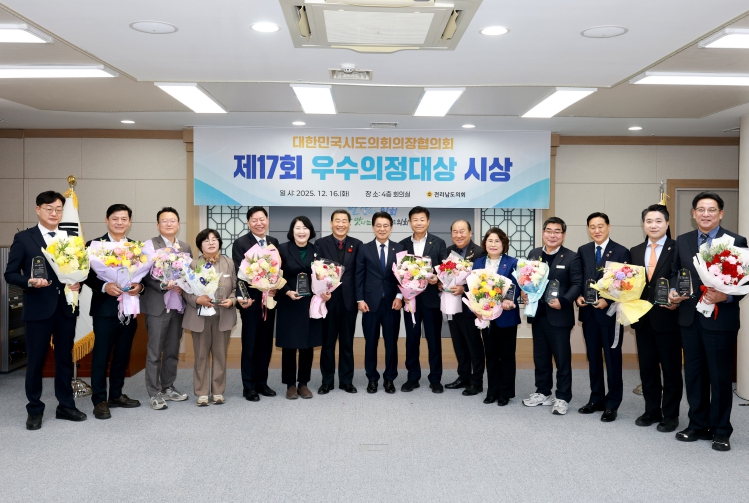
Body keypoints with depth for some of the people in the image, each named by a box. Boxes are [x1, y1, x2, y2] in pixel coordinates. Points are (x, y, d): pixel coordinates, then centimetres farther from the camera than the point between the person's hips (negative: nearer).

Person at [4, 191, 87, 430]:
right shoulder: (23, 238, -2)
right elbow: (10, 273, -3)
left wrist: (78, 283, -10)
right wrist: (30, 282, -21)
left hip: (66, 306, 3)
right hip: (38, 307, -3)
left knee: (65, 358, 12)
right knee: (35, 361, 6)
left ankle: (65, 405, 24)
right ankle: (34, 410, 19)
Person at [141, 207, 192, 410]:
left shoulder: (185, 247, 11)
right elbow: (145, 275, -10)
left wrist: (182, 287, -7)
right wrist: (164, 285, -22)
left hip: (178, 305, 5)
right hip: (157, 306, -5)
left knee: (173, 350, 13)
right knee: (154, 352, 1)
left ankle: (168, 388, 25)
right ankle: (154, 393, 8)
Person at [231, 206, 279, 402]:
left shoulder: (274, 242, 9)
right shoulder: (240, 243, -6)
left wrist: (275, 287, -8)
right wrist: (241, 297, -24)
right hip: (251, 301, -5)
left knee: (266, 344, 11)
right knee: (250, 345, 4)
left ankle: (262, 383, 23)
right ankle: (249, 387, 14)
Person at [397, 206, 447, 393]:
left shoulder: (439, 243, 1)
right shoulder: (403, 244, 7)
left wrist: (437, 278, -20)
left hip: (431, 297, -2)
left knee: (434, 339, 5)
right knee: (411, 339, 8)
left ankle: (435, 379, 15)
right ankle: (413, 377, 19)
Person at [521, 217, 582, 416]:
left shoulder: (571, 257, -5)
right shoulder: (534, 254, 9)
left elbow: (577, 284, -10)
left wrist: (562, 301, -23)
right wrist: (524, 292, -9)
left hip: (559, 315, -5)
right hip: (537, 314, 5)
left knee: (562, 358, 4)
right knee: (540, 357, 14)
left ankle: (563, 398, 15)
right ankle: (543, 392, 27)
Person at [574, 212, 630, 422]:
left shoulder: (621, 252, -5)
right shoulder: (582, 251, 9)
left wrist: (608, 301, -19)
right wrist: (578, 296, -8)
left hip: (610, 312, -4)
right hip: (588, 312, 5)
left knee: (612, 359, 4)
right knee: (593, 358, 12)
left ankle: (612, 404, 13)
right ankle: (597, 399, 24)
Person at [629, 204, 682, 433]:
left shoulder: (678, 249, -5)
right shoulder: (635, 251, 11)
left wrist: (677, 301, -22)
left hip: (667, 317, -5)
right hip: (642, 318, 5)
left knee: (671, 369, 6)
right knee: (647, 368, 13)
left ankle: (670, 415, 18)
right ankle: (652, 411, 25)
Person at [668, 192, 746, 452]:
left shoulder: (736, 242, -4)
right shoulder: (682, 241, 9)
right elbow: (675, 272, 14)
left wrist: (726, 296, -22)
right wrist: (673, 290, -6)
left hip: (720, 319, -4)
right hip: (690, 317, 4)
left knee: (720, 376, 4)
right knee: (693, 374, 12)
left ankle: (721, 431, 18)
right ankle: (698, 425, 25)